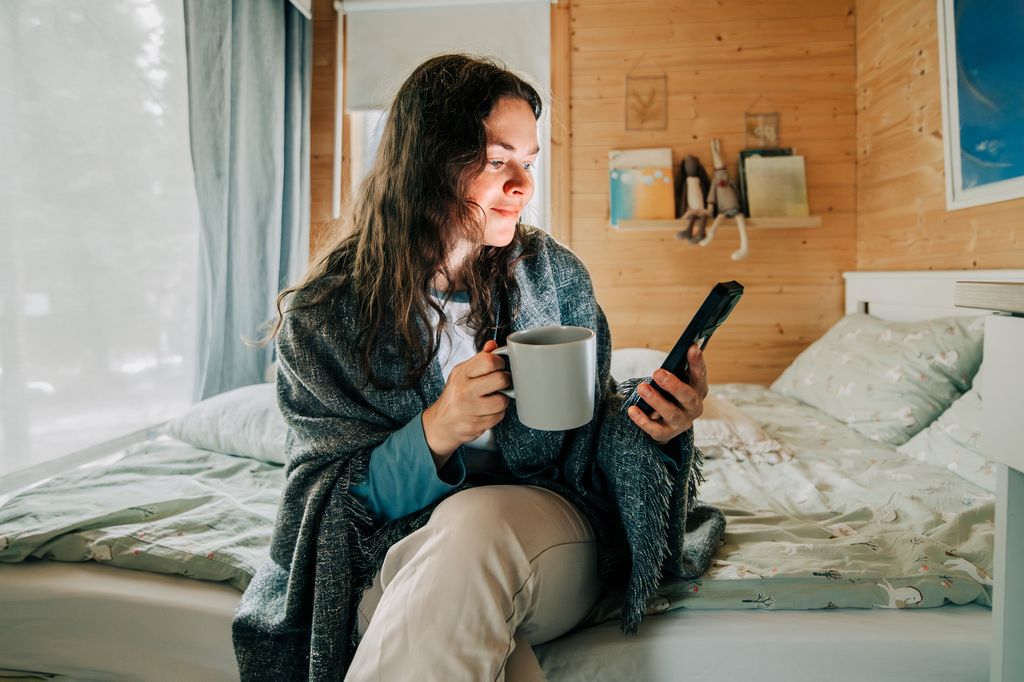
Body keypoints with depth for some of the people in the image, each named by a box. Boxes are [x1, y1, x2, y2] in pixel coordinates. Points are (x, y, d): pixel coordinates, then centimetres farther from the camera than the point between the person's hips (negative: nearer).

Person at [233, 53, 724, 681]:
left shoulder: (553, 274, -1)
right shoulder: (325, 315, -5)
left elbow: (586, 438, 5)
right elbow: (330, 499, -6)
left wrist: (646, 421, -18)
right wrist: (434, 433, -25)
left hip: (553, 538, 2)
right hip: (399, 559, -1)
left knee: (478, 523, -33)